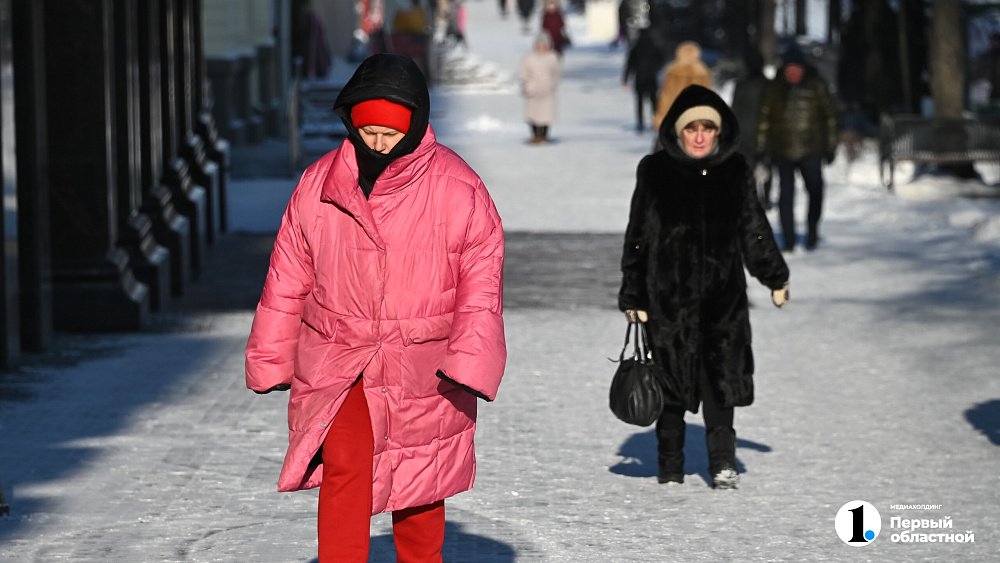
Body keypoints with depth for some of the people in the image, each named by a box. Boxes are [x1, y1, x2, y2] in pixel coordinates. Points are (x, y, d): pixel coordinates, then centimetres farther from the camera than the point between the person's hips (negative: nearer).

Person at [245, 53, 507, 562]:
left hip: (422, 374, 0)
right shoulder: (318, 185, -2)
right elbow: (288, 281, 7)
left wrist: (468, 362, -14)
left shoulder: (459, 190, -8)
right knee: (344, 468, -19)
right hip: (336, 367, 0)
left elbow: (481, 283, -4)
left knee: (419, 490, 12)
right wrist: (271, 361, 9)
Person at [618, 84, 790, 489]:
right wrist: (633, 296, -2)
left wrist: (775, 278, 19)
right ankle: (670, 467, 12)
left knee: (720, 374, -6)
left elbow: (754, 229, 15)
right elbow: (637, 237, 1)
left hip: (722, 292, 1)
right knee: (671, 379, 3)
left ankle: (722, 463, -2)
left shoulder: (733, 171, 5)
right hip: (669, 294, -1)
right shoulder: (655, 171, -1)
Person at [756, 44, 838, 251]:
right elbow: (764, 117, 6)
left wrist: (830, 146, 3)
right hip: (782, 151, 0)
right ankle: (788, 240, 4)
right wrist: (761, 147, 2)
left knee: (815, 191, 1)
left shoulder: (817, 86, 2)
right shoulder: (775, 89, 4)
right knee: (786, 194, 0)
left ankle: (812, 232, 22)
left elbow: (829, 116, 6)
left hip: (810, 151, 0)